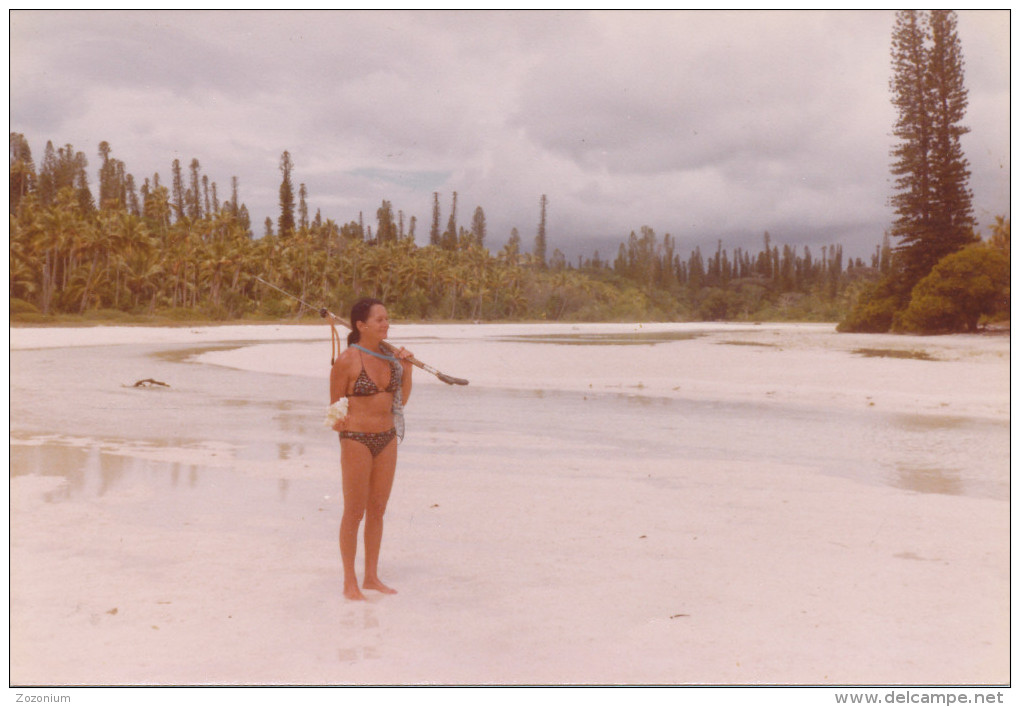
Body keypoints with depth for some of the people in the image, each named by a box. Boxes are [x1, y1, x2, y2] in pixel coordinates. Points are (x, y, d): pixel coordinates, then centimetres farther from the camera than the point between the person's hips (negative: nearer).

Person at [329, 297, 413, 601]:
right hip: (356, 439, -6)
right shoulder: (347, 360, -12)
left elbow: (401, 400, 12)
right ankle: (350, 581, 16)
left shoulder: (389, 356, 6)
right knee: (354, 512, 3)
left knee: (377, 510, 13)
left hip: (387, 438, 6)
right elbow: (335, 404, -5)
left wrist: (407, 368, 1)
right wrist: (336, 422, -26)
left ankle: (371, 576, 25)